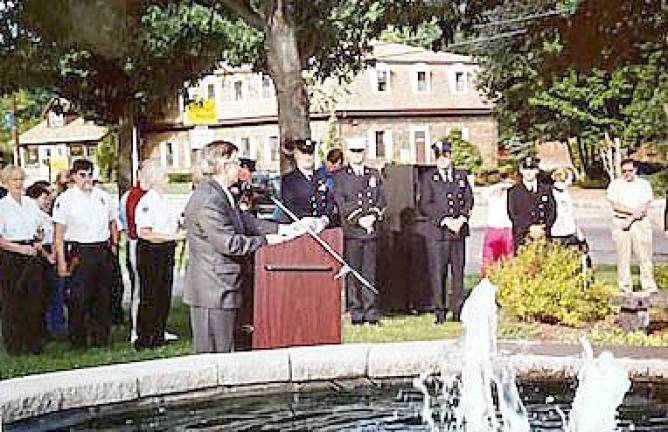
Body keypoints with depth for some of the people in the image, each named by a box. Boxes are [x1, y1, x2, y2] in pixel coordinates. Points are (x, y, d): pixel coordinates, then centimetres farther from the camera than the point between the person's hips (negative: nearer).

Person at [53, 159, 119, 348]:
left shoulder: (103, 197, 12)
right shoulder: (65, 199, -3)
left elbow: (112, 222, 25)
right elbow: (59, 234, -5)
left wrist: (114, 244, 12)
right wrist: (61, 260, -10)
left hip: (104, 252, 5)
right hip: (79, 253, -5)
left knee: (103, 298, 9)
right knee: (79, 299, -7)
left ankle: (101, 338, 19)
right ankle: (78, 340, 3)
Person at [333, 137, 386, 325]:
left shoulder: (374, 175, 16)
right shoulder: (339, 176, 4)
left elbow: (381, 200, 12)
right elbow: (340, 203, -4)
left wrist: (373, 216, -7)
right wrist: (359, 220, -14)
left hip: (372, 230, 3)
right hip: (350, 231, -3)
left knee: (370, 272, 3)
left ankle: (371, 313, 6)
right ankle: (356, 314, 3)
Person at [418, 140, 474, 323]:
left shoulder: (461, 176, 15)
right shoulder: (428, 177, 3)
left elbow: (469, 200, 13)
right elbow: (424, 205, -4)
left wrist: (461, 219, -5)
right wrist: (445, 221, -12)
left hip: (459, 230, 3)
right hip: (436, 232, -3)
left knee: (459, 271, 3)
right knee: (437, 272, -4)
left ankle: (458, 310, 9)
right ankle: (440, 312, 2)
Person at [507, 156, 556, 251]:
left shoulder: (546, 189, 14)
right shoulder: (513, 191, 7)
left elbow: (552, 212, 9)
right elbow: (513, 215, -1)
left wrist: (543, 229, -7)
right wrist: (530, 228, -12)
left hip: (543, 236, 2)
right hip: (522, 238, -2)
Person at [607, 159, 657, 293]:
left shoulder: (644, 184, 8)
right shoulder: (615, 185, 7)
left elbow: (645, 206, -4)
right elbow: (615, 205, -6)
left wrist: (631, 218, -14)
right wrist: (635, 210, -15)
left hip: (641, 223, 0)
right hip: (620, 222, 0)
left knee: (645, 256, -1)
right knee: (623, 257, 0)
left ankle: (650, 288, 4)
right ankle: (625, 289, 5)